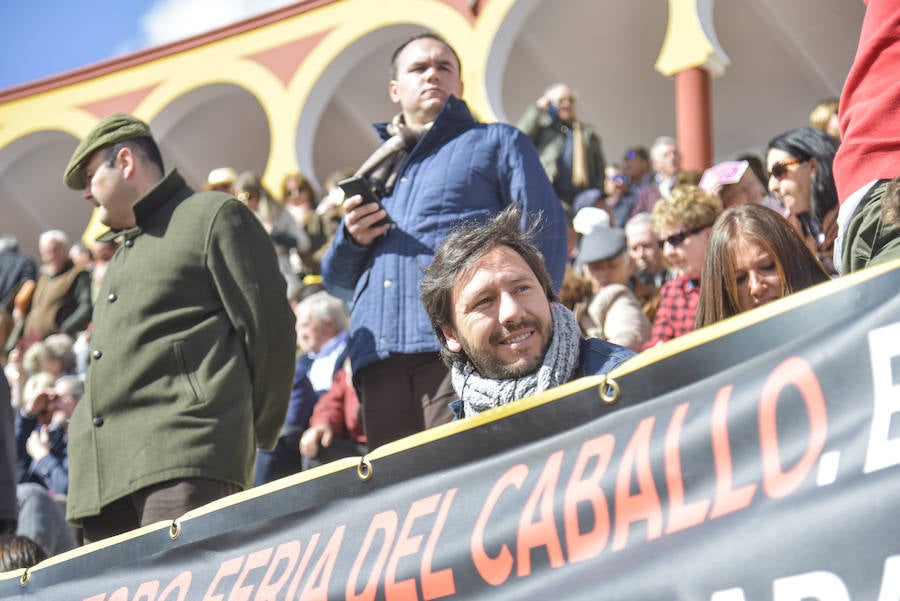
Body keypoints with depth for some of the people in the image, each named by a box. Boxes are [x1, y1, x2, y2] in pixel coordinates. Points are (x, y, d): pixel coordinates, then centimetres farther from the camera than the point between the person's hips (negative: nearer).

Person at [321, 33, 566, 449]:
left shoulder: (497, 143, 17)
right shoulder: (376, 172, 30)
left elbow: (544, 234, 4)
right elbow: (339, 284, 30)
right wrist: (351, 240, 7)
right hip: (380, 361, 5)